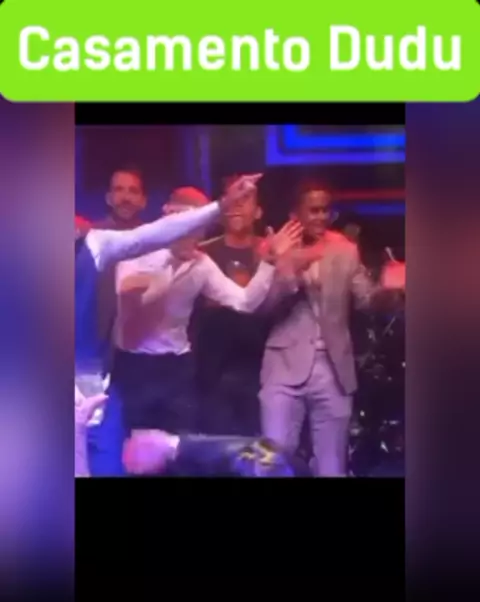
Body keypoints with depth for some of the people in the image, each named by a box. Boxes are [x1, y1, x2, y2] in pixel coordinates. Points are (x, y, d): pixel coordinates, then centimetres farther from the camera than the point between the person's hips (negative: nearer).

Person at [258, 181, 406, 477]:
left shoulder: (346, 250, 7)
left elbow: (365, 298, -4)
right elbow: (264, 305, -10)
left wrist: (384, 287, -26)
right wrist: (293, 270, -25)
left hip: (333, 369, 2)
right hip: (286, 365, -2)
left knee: (332, 466, 11)